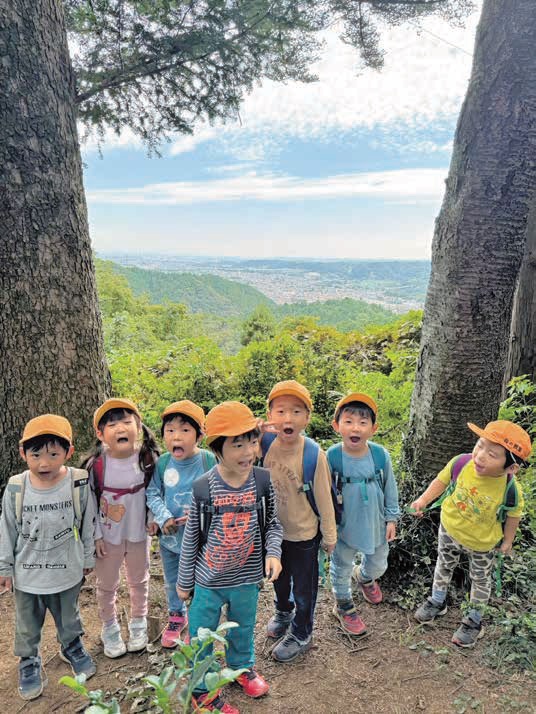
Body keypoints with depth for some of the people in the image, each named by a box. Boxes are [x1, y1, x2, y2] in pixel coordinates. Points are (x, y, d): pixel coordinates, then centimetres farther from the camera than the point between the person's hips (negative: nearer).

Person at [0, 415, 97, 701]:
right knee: (28, 625, 21)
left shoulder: (78, 484, -19)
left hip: (67, 570, 0)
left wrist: (88, 558, 3)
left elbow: (88, 525, -6)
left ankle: (71, 647, 52)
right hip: (28, 573, 0)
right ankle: (29, 662, 47)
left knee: (68, 617, 24)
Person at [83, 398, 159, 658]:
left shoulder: (147, 459, -15)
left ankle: (138, 623, 43)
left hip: (139, 533, 1)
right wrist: (95, 535, -7)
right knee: (107, 585, 17)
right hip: (108, 536, -1)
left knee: (139, 581, 20)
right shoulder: (96, 465, -19)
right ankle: (109, 628, 41)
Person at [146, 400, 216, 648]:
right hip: (170, 535, 3)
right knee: (172, 582, 25)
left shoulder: (208, 460, -19)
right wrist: (164, 518, -15)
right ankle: (176, 617, 50)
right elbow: (152, 493, -2)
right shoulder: (162, 463, -10)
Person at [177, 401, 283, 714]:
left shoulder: (263, 481, -16)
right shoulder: (203, 488, -19)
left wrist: (273, 552, -19)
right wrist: (184, 581, 2)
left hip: (247, 579, 2)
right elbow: (191, 539, -7)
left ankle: (242, 666, 55)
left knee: (243, 629, 25)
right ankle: (204, 689, 40)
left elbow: (273, 523, -1)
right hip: (208, 581, -2)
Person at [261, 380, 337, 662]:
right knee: (278, 578, 29)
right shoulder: (265, 442, -17)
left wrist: (329, 536, -5)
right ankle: (283, 612, 59)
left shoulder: (313, 454, -26)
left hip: (303, 534, -4)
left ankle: (301, 634, 43)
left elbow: (324, 498, -16)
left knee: (303, 587, 17)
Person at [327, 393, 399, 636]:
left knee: (378, 565, 24)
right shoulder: (332, 457, -23)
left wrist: (391, 519, 3)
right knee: (342, 568, 18)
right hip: (344, 527, -2)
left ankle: (365, 577, 59)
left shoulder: (381, 455, -16)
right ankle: (343, 606, 45)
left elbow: (390, 488, -1)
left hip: (376, 524, 3)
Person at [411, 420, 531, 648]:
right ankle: (437, 601, 55)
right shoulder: (460, 463, -34)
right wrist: (423, 500, -24)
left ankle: (474, 620, 51)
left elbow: (513, 514, -13)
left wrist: (508, 539, -1)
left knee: (480, 579, 24)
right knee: (444, 565, 27)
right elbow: (442, 480, -13)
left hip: (482, 543, -2)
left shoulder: (511, 490, -35)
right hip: (449, 529, 2)